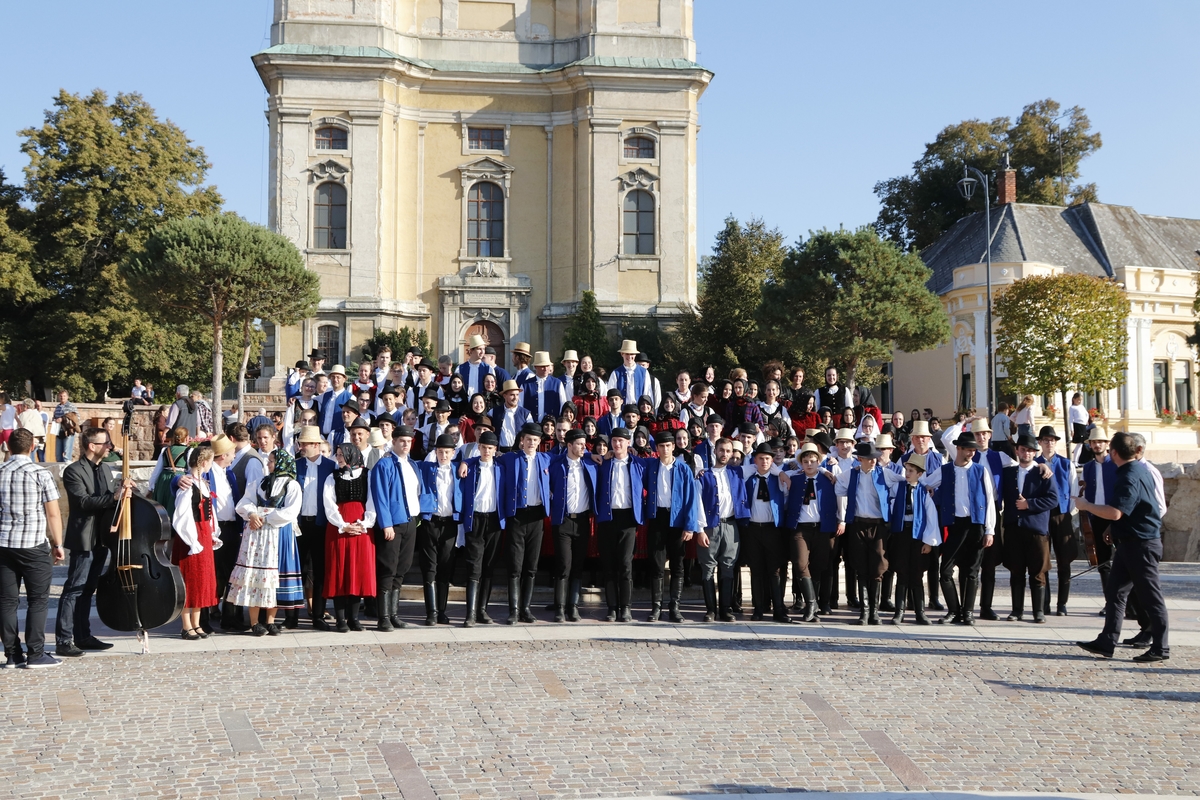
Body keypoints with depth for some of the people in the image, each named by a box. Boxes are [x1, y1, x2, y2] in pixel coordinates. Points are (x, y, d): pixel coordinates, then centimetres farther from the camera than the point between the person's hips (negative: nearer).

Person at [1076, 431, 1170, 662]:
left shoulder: (1130, 477, -21)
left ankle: (1160, 648, 8)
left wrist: (1086, 505, -18)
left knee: (1150, 596, 0)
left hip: (1140, 544, -10)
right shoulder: (1139, 470, 10)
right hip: (1130, 541, 10)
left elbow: (1115, 512, -31)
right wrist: (1114, 528, 25)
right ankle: (1106, 642, 11)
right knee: (1115, 592, 9)